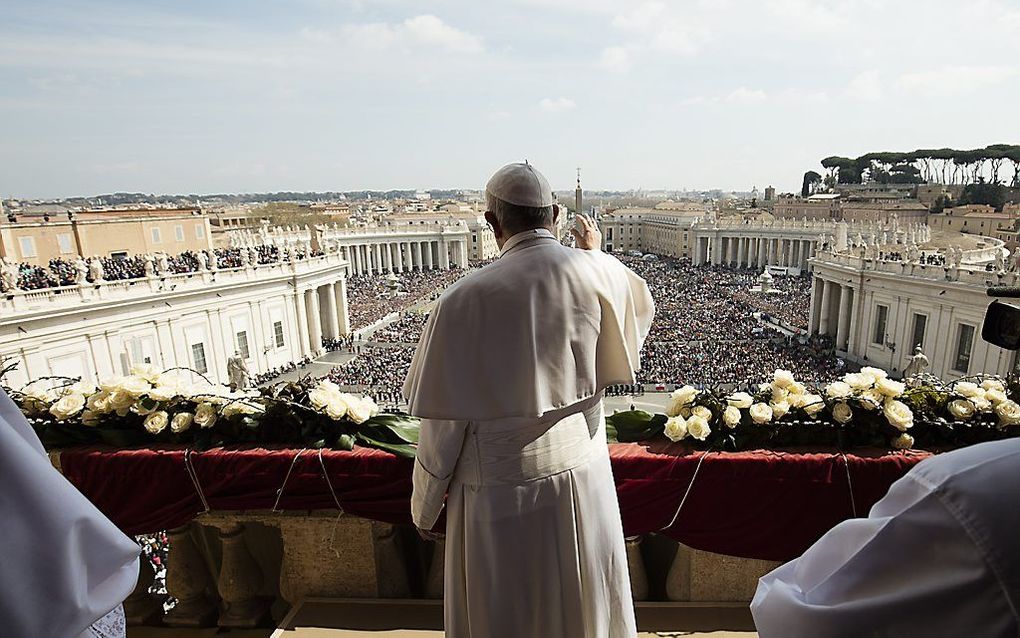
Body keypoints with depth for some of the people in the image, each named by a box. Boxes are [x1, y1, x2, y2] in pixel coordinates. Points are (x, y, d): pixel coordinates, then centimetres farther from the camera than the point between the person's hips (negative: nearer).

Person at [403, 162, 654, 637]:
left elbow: (443, 422, -14)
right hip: (583, 478, 4)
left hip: (500, 494, -3)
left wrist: (424, 506, 2)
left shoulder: (465, 299, -21)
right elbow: (639, 307, 14)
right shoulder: (598, 273, -11)